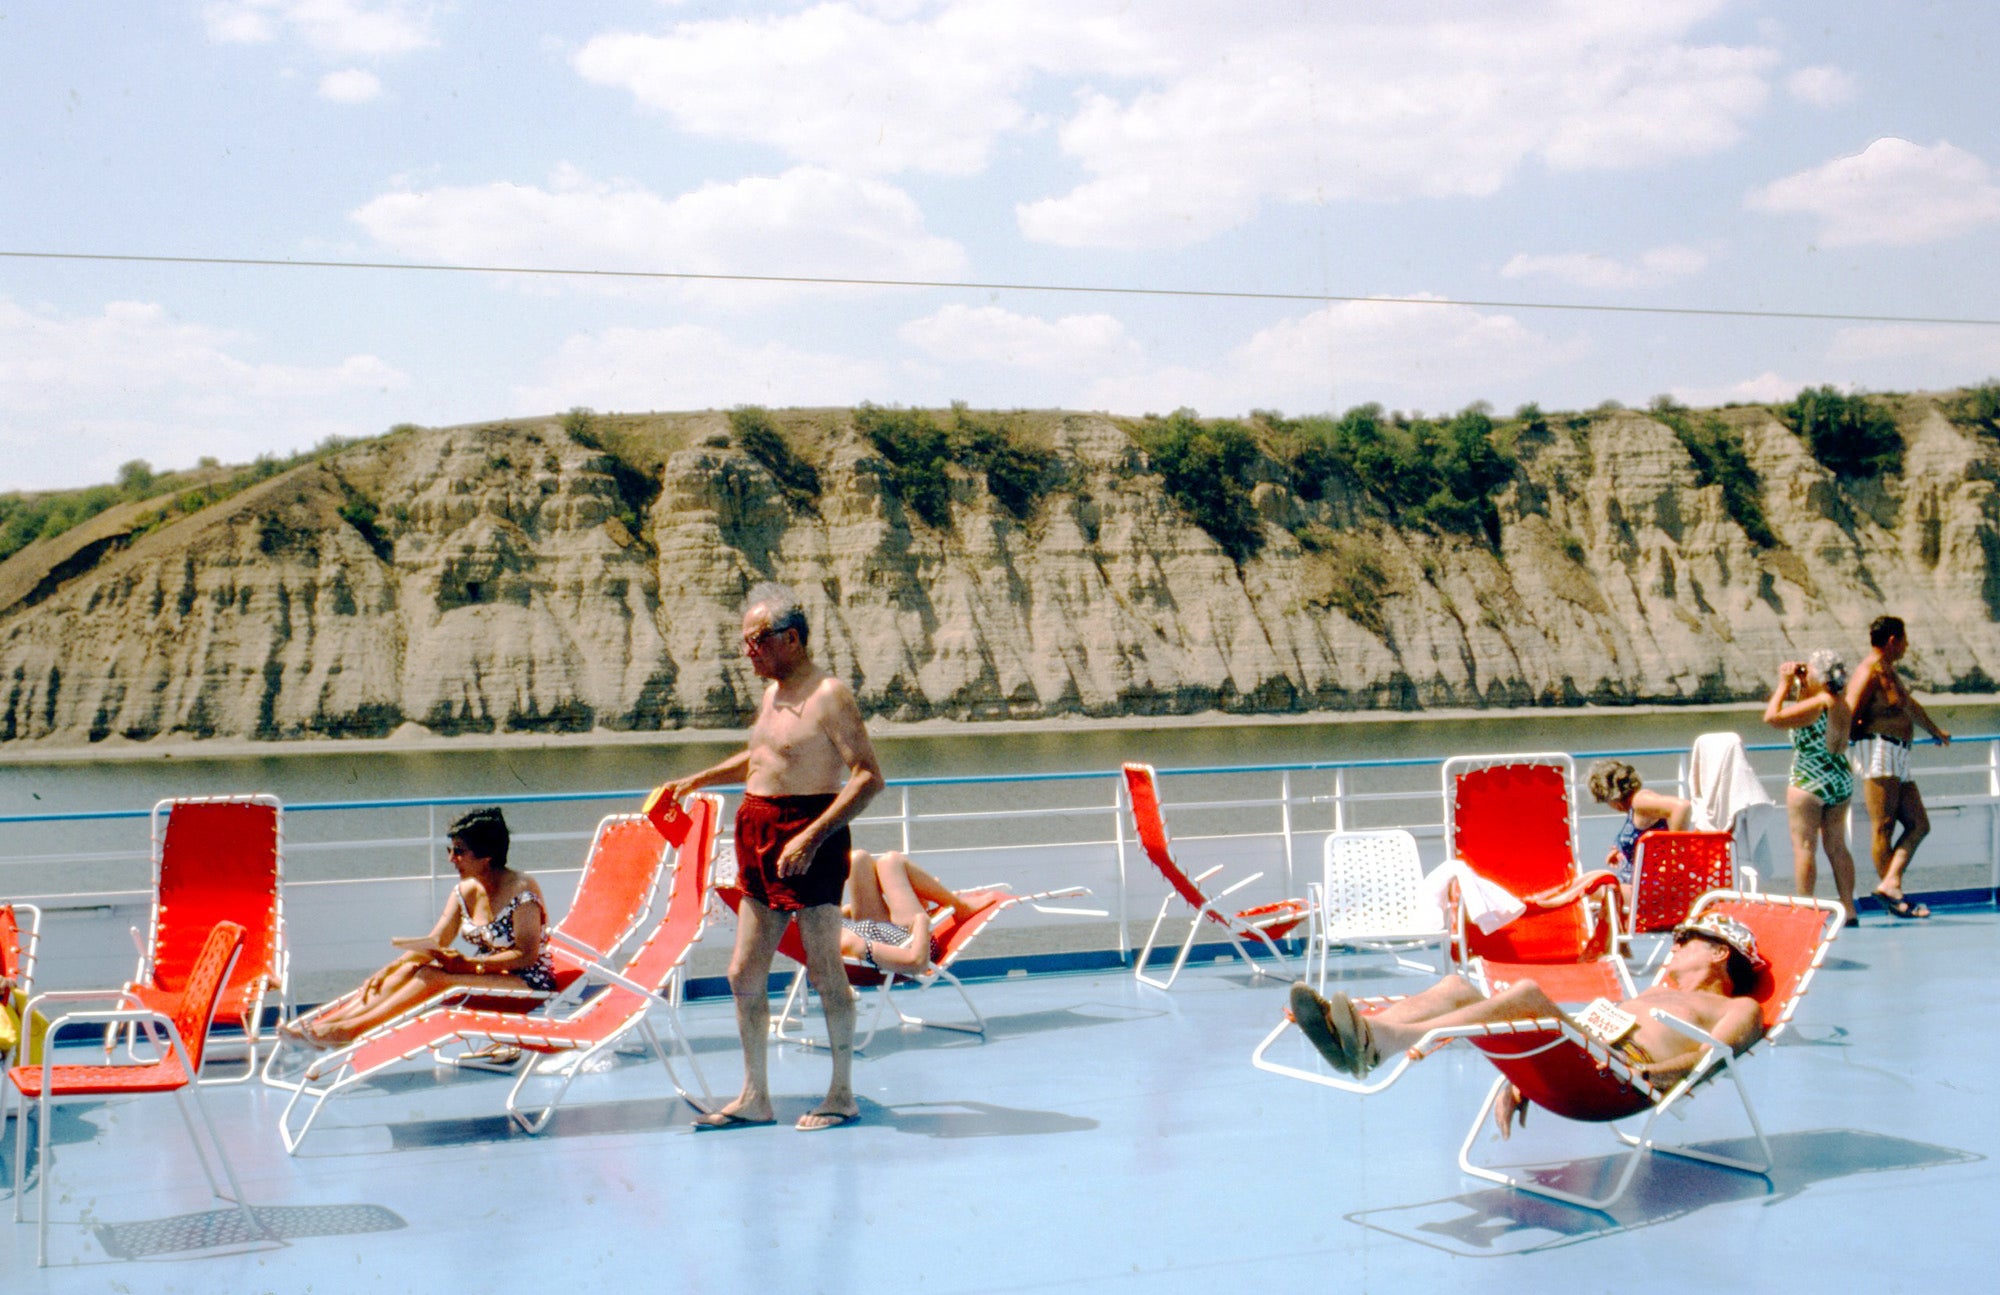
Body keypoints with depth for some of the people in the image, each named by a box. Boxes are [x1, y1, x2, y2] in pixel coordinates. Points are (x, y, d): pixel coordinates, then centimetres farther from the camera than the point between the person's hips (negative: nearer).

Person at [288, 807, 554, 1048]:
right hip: (482, 973, 8)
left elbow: (527, 956, -20)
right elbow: (434, 943, 5)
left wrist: (468, 964, -24)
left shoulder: (522, 891, -16)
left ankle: (350, 1028, -29)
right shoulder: (465, 891, 7)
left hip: (528, 981, -8)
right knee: (409, 969, -12)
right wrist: (389, 969, -9)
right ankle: (325, 1022, -20)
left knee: (434, 976, -26)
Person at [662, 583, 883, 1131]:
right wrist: (700, 779, 25)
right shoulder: (771, 693, 14)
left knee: (825, 972, 0)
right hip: (760, 838, 9)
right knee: (744, 974, 9)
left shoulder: (829, 695, -12)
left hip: (809, 838, -9)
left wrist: (811, 836, -24)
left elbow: (868, 777, -19)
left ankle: (843, 1095, 12)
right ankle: (754, 1097, 18)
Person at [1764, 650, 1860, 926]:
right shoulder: (1842, 702, 6)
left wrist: (1785, 683, -11)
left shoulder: (1814, 705, -19)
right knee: (1837, 846, 12)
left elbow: (1772, 717, -20)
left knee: (1804, 847, -3)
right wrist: (1792, 683, 9)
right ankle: (1849, 910, 13)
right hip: (1841, 780, 8)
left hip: (1810, 782, -8)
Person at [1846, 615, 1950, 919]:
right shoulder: (1873, 668, -6)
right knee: (1884, 827, -11)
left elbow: (1910, 705, 44)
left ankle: (1890, 884, -11)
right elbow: (1849, 714, -14)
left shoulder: (1888, 671, 26)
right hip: (1879, 749, -10)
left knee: (1919, 825, 0)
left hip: (1897, 759, 10)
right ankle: (1893, 894, -13)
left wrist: (1935, 730, 57)